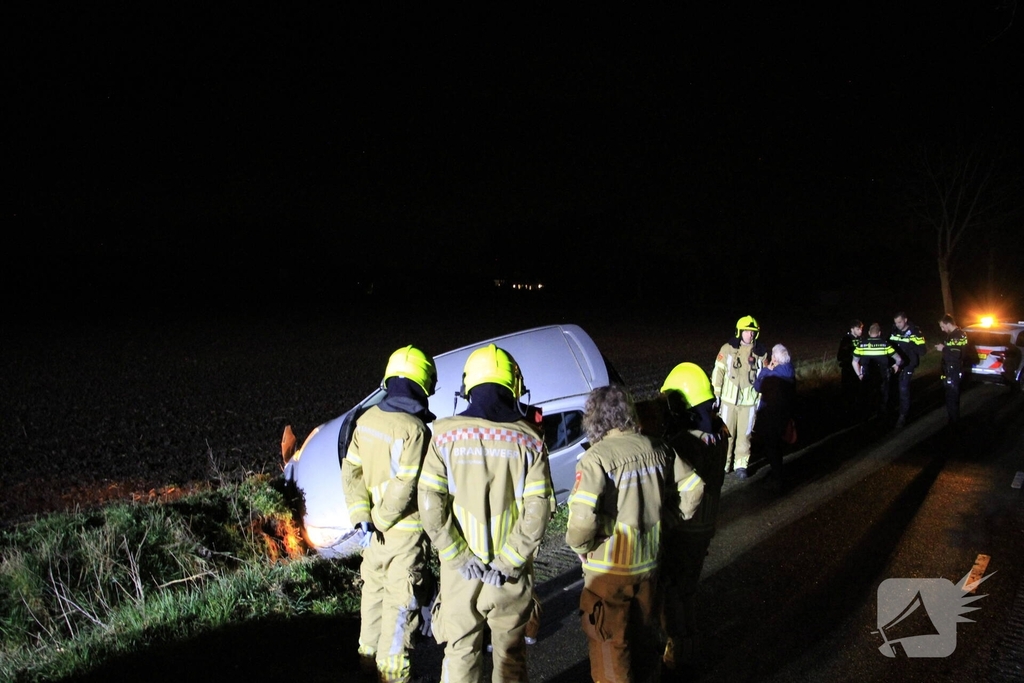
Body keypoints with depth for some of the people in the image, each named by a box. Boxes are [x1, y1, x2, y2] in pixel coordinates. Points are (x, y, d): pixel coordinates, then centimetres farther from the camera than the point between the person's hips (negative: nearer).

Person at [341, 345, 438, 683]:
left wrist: (363, 518, -4)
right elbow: (404, 488, -24)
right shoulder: (414, 429, -21)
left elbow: (351, 471, 1)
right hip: (406, 532, -7)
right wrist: (381, 520, -11)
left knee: (374, 590, 21)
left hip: (375, 530, 7)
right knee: (401, 604, 4)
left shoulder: (367, 419, 1)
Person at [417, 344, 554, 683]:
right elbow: (538, 512, -12)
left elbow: (430, 506, -12)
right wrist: (507, 562, -9)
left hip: (459, 569, 0)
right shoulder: (528, 439, -7)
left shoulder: (446, 434, -8)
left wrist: (460, 557, -8)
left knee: (460, 653, 14)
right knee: (510, 654, 17)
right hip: (512, 574, 0)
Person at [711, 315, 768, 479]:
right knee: (726, 433, 7)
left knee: (744, 434, 8)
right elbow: (718, 372, -3)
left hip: (749, 401, 1)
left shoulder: (761, 352, -1)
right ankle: (723, 463, 21)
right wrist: (715, 395, -4)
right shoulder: (727, 349, -6)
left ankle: (741, 465, 21)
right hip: (729, 399, -1)